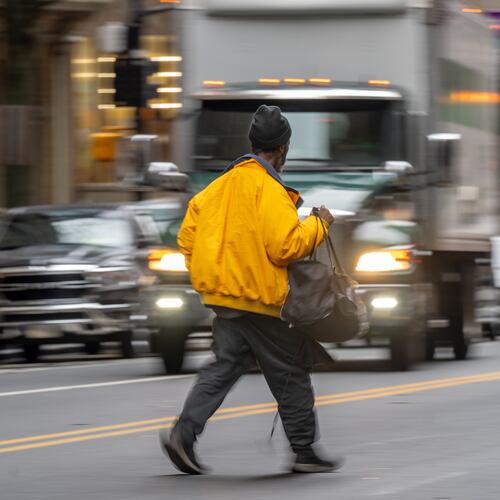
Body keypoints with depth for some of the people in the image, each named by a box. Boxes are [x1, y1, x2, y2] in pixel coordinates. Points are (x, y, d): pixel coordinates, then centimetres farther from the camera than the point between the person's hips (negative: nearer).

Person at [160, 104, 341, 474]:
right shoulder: (269, 189, -14)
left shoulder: (224, 183, 11)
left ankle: (183, 434, -5)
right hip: (255, 297, -8)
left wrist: (205, 274, 21)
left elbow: (188, 235, 13)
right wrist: (318, 224, -5)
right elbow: (285, 245, -21)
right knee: (290, 372, 4)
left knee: (226, 366, 10)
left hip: (224, 294, 8)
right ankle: (305, 451, 10)